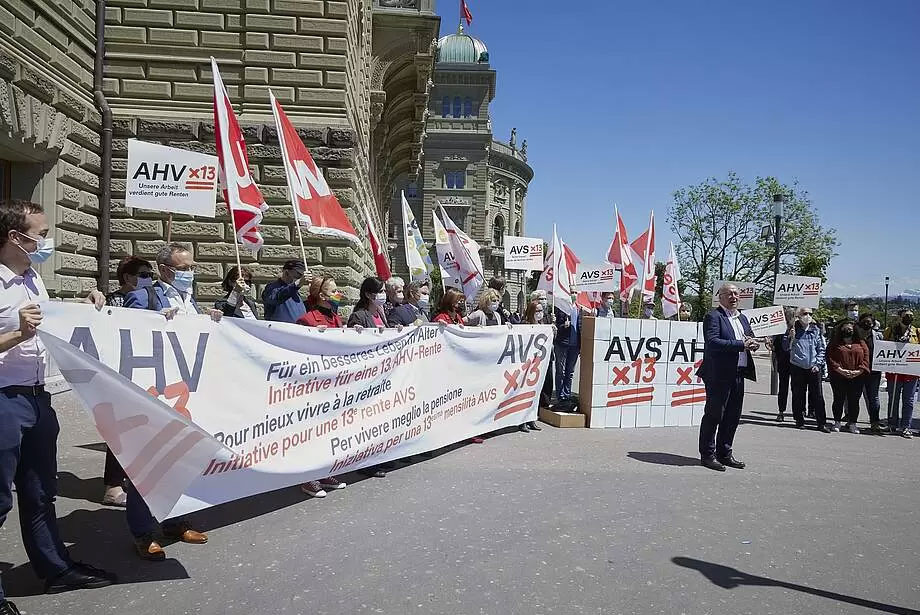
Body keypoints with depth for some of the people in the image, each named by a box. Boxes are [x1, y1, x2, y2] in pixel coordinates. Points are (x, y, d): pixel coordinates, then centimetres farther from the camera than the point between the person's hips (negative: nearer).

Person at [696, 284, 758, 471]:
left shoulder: (742, 318, 19)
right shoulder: (713, 317, -7)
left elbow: (751, 338, 22)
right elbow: (713, 342, -19)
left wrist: (753, 343, -3)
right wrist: (741, 345, -23)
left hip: (738, 374, 8)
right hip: (719, 375, -8)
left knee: (733, 416, 13)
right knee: (713, 414, 0)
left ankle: (725, 453, 25)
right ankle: (707, 455, 9)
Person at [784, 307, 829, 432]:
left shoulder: (816, 330, 6)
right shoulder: (793, 330, 1)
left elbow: (822, 349, 10)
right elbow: (786, 348, -2)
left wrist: (818, 364, 0)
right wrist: (790, 337, -18)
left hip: (814, 368, 1)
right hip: (797, 368, -1)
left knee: (818, 396, 0)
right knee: (798, 395, 4)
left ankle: (821, 423, 5)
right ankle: (799, 420, 16)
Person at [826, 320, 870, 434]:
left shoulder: (861, 344, 13)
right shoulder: (834, 343, 7)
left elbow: (866, 359, 5)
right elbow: (830, 358, -2)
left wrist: (859, 371, -10)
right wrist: (840, 370, -13)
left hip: (857, 378, 1)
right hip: (839, 378, -1)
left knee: (854, 401, 3)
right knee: (839, 400, 2)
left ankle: (852, 423, 11)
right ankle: (837, 422, 12)